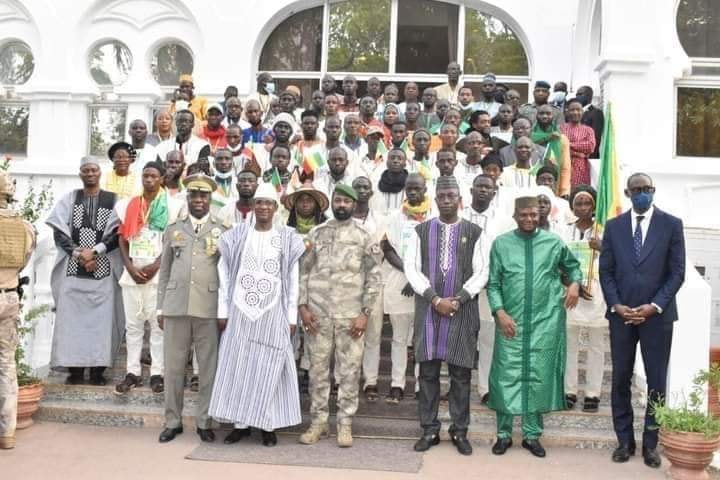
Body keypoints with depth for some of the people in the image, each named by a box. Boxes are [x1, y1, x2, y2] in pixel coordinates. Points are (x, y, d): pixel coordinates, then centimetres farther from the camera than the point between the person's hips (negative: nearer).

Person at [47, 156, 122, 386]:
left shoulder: (113, 200, 7)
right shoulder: (69, 199, 11)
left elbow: (118, 233, -1)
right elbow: (59, 232, 5)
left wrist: (95, 251, -12)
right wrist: (77, 253, -9)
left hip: (103, 269, -1)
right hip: (72, 268, 1)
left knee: (101, 318, -3)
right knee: (72, 317, -2)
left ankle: (97, 369, 3)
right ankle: (75, 368, 4)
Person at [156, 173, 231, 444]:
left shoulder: (223, 231, 6)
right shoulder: (173, 229, 12)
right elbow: (164, 272, 13)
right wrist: (160, 308, 8)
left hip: (209, 309, -2)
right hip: (175, 307, 2)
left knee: (209, 368, 3)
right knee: (173, 367, 6)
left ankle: (204, 422, 14)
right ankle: (172, 421, 17)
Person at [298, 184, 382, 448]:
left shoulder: (364, 237, 3)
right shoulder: (316, 233, 8)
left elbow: (373, 277, 0)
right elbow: (303, 271, 7)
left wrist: (365, 313, -7)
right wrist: (302, 306, -2)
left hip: (350, 315, -1)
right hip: (317, 314, 1)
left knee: (350, 370, 2)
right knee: (318, 368, 7)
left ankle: (345, 423, 13)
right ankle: (318, 420, 18)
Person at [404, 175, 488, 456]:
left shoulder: (473, 232, 6)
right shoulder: (421, 231, 7)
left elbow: (482, 272, 0)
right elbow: (411, 268, -1)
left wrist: (458, 299, -11)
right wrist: (435, 299, -11)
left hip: (463, 309, -1)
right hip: (428, 308, 1)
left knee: (461, 372, 3)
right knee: (428, 371, 4)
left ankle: (459, 431, 14)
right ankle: (429, 429, 14)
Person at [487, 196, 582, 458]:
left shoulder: (554, 242, 4)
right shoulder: (501, 244, 1)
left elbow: (573, 266, 19)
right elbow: (493, 283, 1)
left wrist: (575, 283, -2)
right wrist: (500, 312, -11)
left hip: (546, 323, 1)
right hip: (511, 322, -1)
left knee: (540, 377, 6)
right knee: (507, 376, 2)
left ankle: (532, 434, 18)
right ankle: (504, 433, 15)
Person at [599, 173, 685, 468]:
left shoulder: (671, 224, 1)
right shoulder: (614, 226, 7)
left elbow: (677, 272, -2)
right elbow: (605, 271, 6)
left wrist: (654, 306, -12)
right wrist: (616, 305, -7)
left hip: (657, 315, -2)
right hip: (621, 314, 2)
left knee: (656, 382, 4)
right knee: (620, 379, 6)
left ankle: (650, 444, 16)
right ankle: (625, 441, 18)